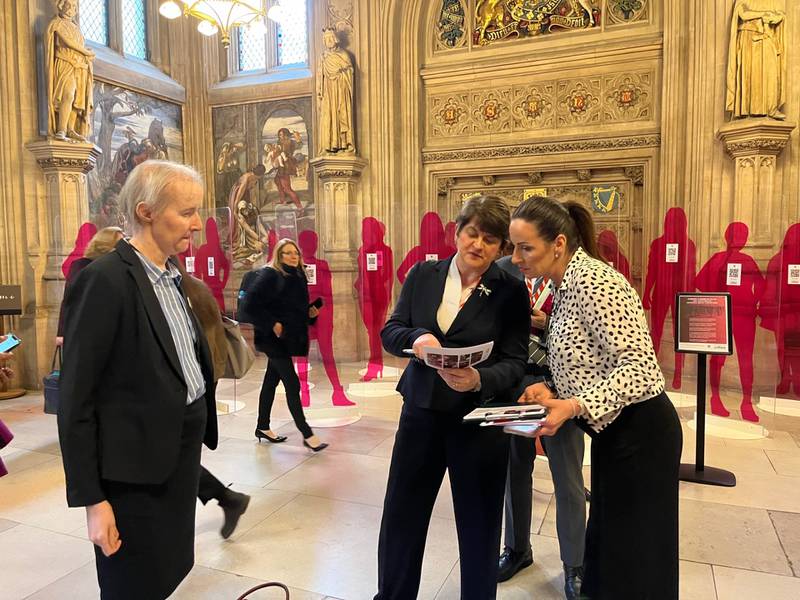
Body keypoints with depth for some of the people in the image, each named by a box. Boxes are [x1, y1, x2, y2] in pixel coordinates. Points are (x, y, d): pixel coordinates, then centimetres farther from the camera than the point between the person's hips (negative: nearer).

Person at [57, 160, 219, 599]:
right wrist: (92, 499, -14)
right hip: (137, 466, -7)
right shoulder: (104, 280, -18)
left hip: (182, 447, 7)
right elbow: (75, 400, -16)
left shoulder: (170, 276, 8)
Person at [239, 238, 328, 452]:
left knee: (271, 381, 17)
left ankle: (263, 427, 30)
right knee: (292, 384, -6)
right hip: (275, 338, -8)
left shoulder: (298, 276, 11)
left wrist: (310, 312, 2)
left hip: (290, 337, 8)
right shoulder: (269, 275, -13)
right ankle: (307, 434, 2)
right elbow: (248, 304, -20)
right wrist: (271, 324, -22)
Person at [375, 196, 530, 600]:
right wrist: (416, 337, -21)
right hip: (421, 410, 3)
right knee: (400, 516, 14)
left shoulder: (510, 291, -7)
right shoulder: (422, 275, 2)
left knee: (478, 525, 13)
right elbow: (390, 332, 1)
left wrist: (479, 379, -30)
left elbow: (515, 363, -10)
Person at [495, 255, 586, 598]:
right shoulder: (504, 268, 0)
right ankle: (517, 549, 38)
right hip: (513, 382, 3)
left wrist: (546, 325, -20)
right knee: (514, 470, 17)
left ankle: (574, 565, 28)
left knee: (567, 480, 8)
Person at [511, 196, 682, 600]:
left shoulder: (593, 281, -22)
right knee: (606, 541, 20)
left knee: (635, 556, 6)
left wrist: (574, 407, -33)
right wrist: (552, 391, -2)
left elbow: (638, 366, -26)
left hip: (640, 431, -9)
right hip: (614, 431, 9)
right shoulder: (566, 285, 8)